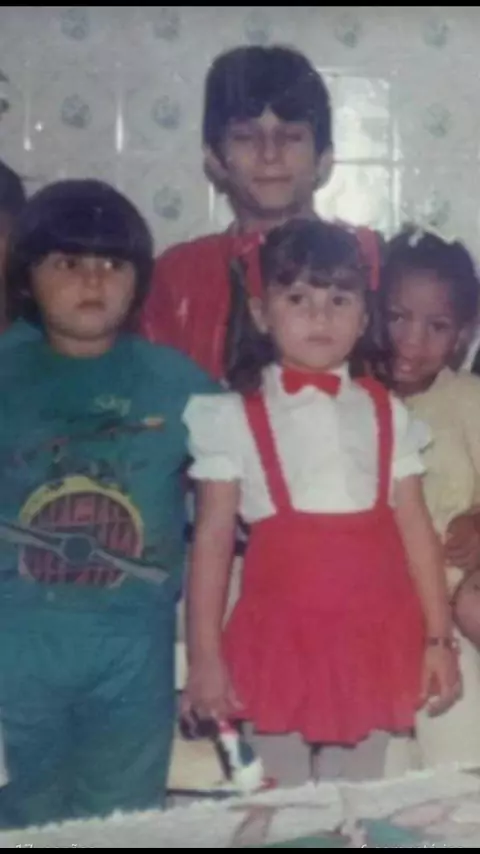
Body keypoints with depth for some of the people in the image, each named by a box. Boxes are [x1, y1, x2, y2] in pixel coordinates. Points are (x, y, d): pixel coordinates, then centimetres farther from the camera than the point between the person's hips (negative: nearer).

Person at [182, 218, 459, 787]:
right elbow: (212, 537, -4)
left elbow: (415, 527, 5)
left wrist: (438, 638, 3)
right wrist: (204, 654, -6)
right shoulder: (234, 416, -4)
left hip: (374, 639, 2)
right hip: (280, 639, -2)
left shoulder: (386, 413, 5)